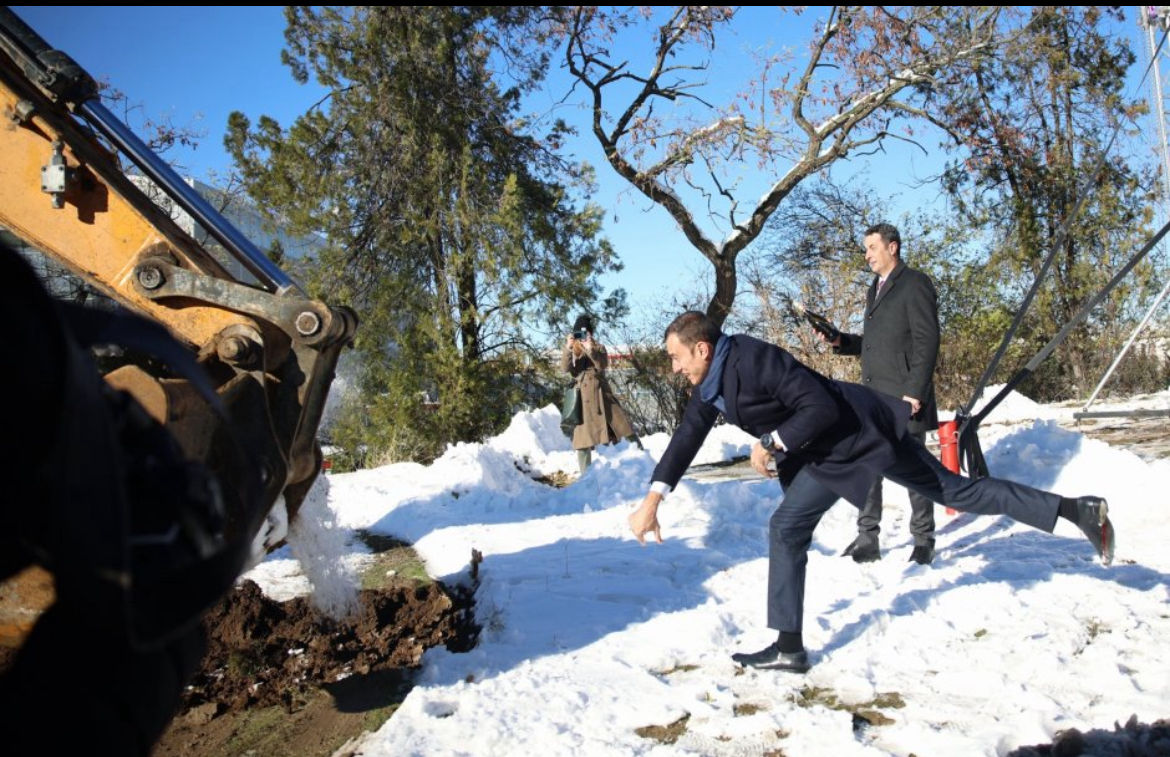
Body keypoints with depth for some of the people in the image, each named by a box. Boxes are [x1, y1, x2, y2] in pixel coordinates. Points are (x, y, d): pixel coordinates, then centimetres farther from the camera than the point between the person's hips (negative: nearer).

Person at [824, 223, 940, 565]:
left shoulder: (915, 283, -6)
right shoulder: (875, 289, 20)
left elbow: (927, 341, -13)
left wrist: (915, 392, -19)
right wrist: (840, 341, 6)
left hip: (905, 398, -8)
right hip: (873, 396, 8)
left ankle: (924, 541, 14)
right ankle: (866, 540, 11)